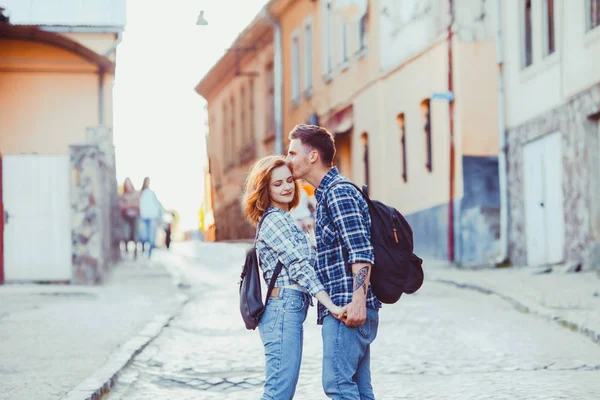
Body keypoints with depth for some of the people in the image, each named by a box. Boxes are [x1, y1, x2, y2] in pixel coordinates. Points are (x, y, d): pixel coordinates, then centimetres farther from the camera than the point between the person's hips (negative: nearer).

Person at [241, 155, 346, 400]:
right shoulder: (275, 220, -8)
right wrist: (331, 306, -23)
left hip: (288, 310, 10)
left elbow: (300, 265, 20)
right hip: (284, 309, -10)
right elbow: (300, 267, -17)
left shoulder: (282, 219, 22)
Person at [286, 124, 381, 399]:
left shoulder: (339, 193, -10)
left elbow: (361, 251, -19)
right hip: (340, 307, 10)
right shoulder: (326, 193, 22)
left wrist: (358, 300, -28)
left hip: (346, 307, -10)